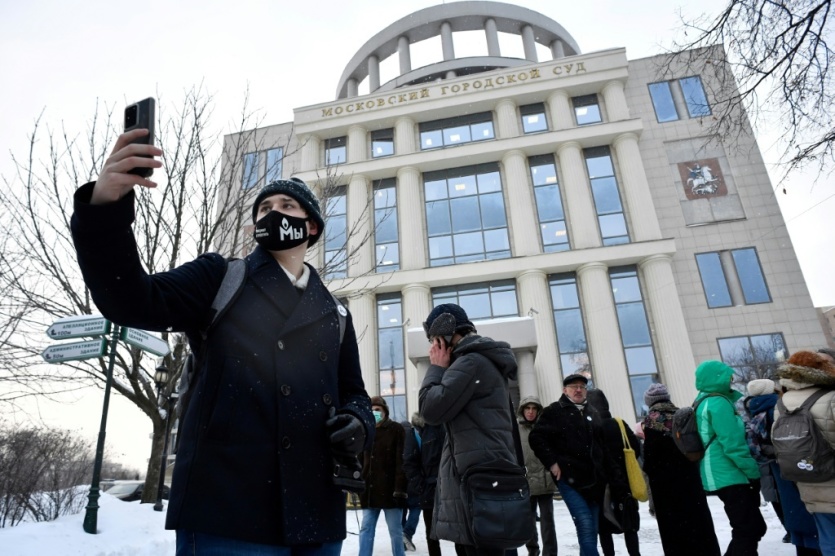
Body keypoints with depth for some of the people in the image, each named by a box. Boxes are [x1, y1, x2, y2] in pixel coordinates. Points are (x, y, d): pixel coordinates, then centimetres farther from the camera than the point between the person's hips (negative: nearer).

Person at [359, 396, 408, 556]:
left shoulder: (396, 429, -2)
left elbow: (401, 460, -9)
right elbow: (361, 461, 16)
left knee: (395, 529, 4)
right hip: (369, 489, 5)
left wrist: (400, 487, -17)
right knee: (366, 528, 5)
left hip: (390, 489, -5)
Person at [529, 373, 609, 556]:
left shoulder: (593, 413, 17)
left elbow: (602, 443, 25)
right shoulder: (554, 411, -2)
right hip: (569, 478, -6)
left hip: (594, 479, 6)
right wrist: (552, 462, -12)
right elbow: (536, 437, -7)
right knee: (585, 525, -15)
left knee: (592, 529, 10)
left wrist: (605, 471, 16)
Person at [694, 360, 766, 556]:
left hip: (721, 476, 10)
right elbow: (733, 445, -20)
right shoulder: (718, 403, -17)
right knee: (748, 531, -2)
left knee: (754, 527, 17)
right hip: (728, 477, -10)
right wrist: (754, 472, -13)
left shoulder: (704, 402, 14)